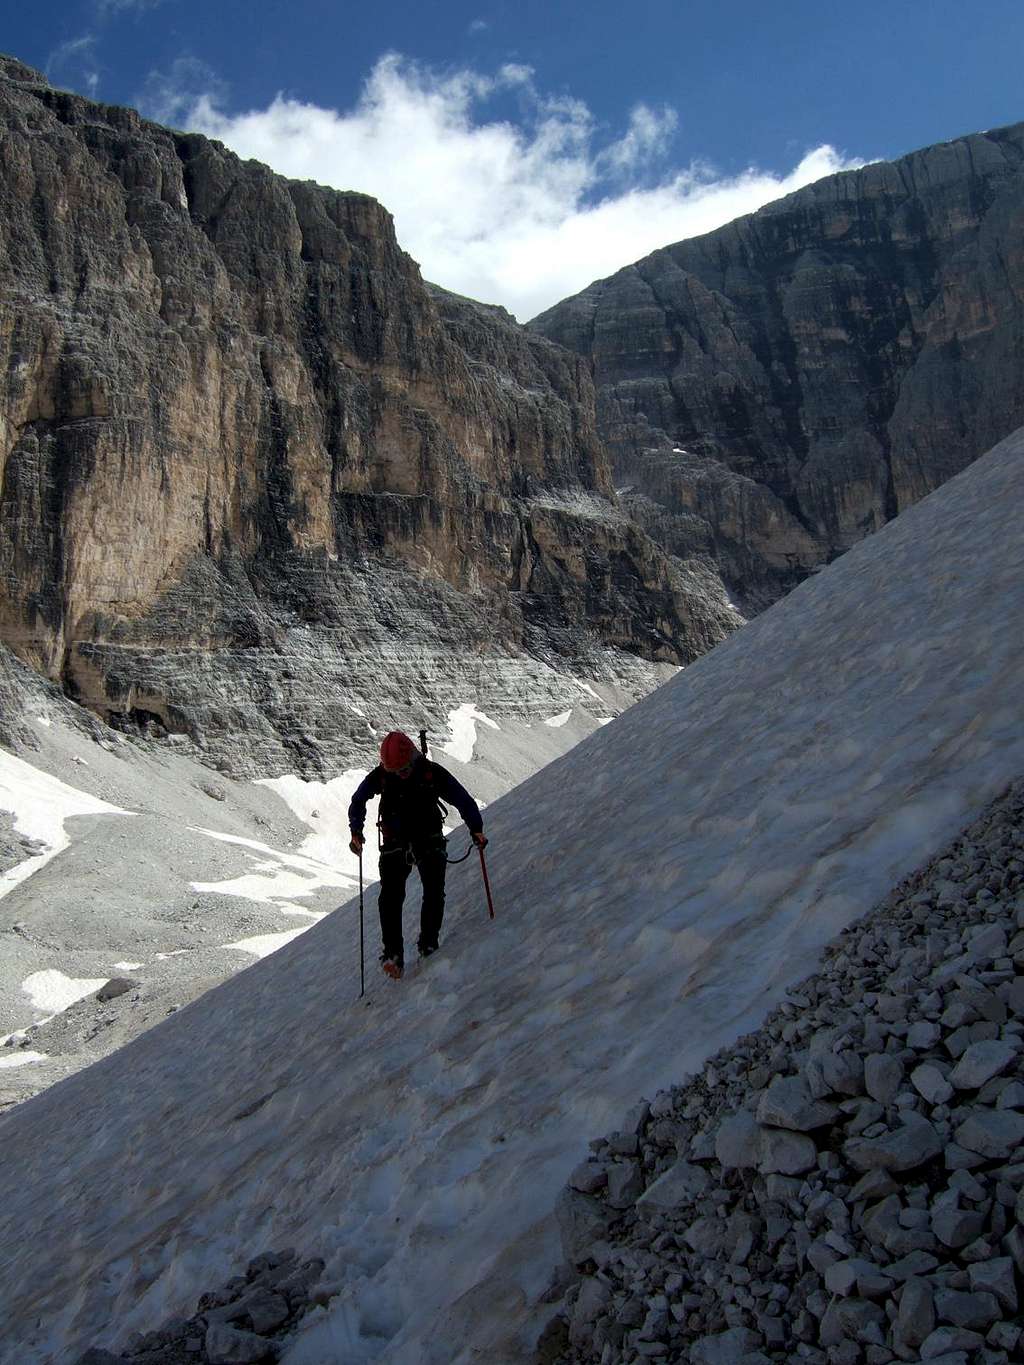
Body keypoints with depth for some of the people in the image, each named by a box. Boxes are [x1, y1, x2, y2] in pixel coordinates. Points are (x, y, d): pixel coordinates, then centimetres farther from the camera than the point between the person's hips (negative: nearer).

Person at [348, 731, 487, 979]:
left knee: (434, 893, -14)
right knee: (390, 895, -16)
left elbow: (463, 799, -7)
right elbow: (358, 801, 9)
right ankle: (393, 954, -16)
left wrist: (476, 829, -18)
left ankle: (428, 945, -1)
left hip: (429, 841, 0)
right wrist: (356, 831, -2)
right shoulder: (380, 776, -8)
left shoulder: (433, 773, -12)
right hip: (395, 844, 0)